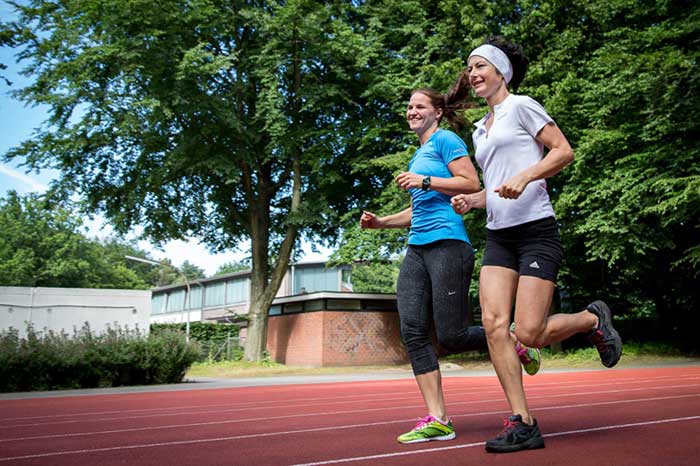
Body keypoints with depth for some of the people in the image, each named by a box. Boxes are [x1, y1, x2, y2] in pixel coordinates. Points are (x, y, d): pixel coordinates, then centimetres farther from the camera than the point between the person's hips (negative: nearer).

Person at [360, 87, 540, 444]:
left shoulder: (445, 139, 1)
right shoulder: (418, 155, 25)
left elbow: (471, 183, -11)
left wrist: (424, 181, -14)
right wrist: (381, 222, 19)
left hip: (447, 245, -8)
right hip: (416, 250, 8)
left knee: (450, 337, -7)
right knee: (413, 332, -5)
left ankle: (513, 345, 21)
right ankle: (437, 421, 0)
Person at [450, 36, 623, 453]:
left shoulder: (521, 106, 0)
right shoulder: (480, 129, 21)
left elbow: (564, 152, -7)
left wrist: (524, 176, -22)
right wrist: (470, 200, 8)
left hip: (536, 230, -7)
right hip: (499, 236, 7)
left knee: (530, 333, -11)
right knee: (494, 324, -9)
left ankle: (594, 319, 20)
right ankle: (522, 424, -2)